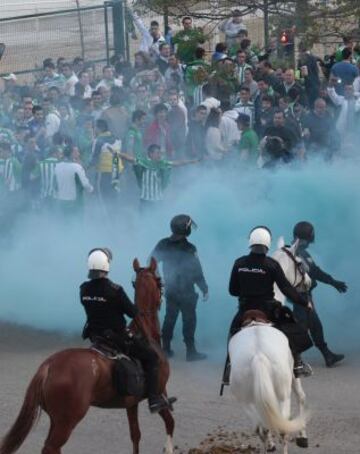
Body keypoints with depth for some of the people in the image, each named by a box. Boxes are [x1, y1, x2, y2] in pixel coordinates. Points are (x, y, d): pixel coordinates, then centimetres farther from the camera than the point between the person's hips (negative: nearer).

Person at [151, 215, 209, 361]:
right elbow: (196, 272, -17)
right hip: (186, 292, -6)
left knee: (169, 318, 17)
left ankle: (166, 349, 21)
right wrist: (205, 289, -6)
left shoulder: (163, 245, -4)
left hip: (170, 290, 6)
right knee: (189, 320, 3)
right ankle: (191, 351, 6)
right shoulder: (189, 249, -20)